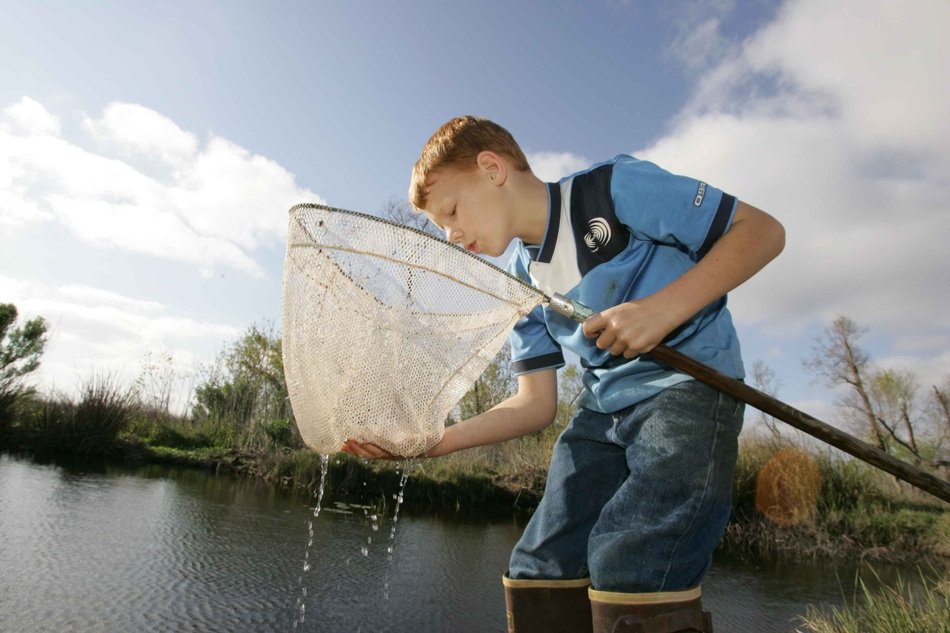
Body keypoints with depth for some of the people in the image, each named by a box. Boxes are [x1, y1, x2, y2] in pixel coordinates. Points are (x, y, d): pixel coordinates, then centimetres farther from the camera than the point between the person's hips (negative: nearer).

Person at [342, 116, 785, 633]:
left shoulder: (614, 187, -10)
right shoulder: (522, 282, 8)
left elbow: (763, 230, -10)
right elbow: (535, 403, 7)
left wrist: (664, 308, -24)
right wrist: (438, 441, -6)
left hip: (689, 382, -6)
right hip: (601, 411, 7)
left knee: (630, 569, -24)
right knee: (537, 573, 2)